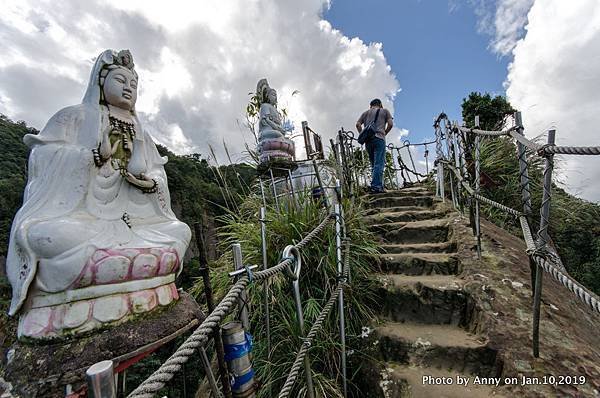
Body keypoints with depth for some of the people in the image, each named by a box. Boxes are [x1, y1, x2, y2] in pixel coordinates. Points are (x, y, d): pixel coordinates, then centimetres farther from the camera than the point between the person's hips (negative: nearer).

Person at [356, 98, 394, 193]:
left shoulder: (366, 112, 24)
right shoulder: (384, 111, 17)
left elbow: (358, 124, 9)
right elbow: (390, 124, 4)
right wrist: (384, 133, 16)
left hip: (368, 140, 4)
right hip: (379, 139, -4)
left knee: (373, 164, 8)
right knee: (379, 163, -9)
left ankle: (379, 185, 9)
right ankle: (375, 186, -19)